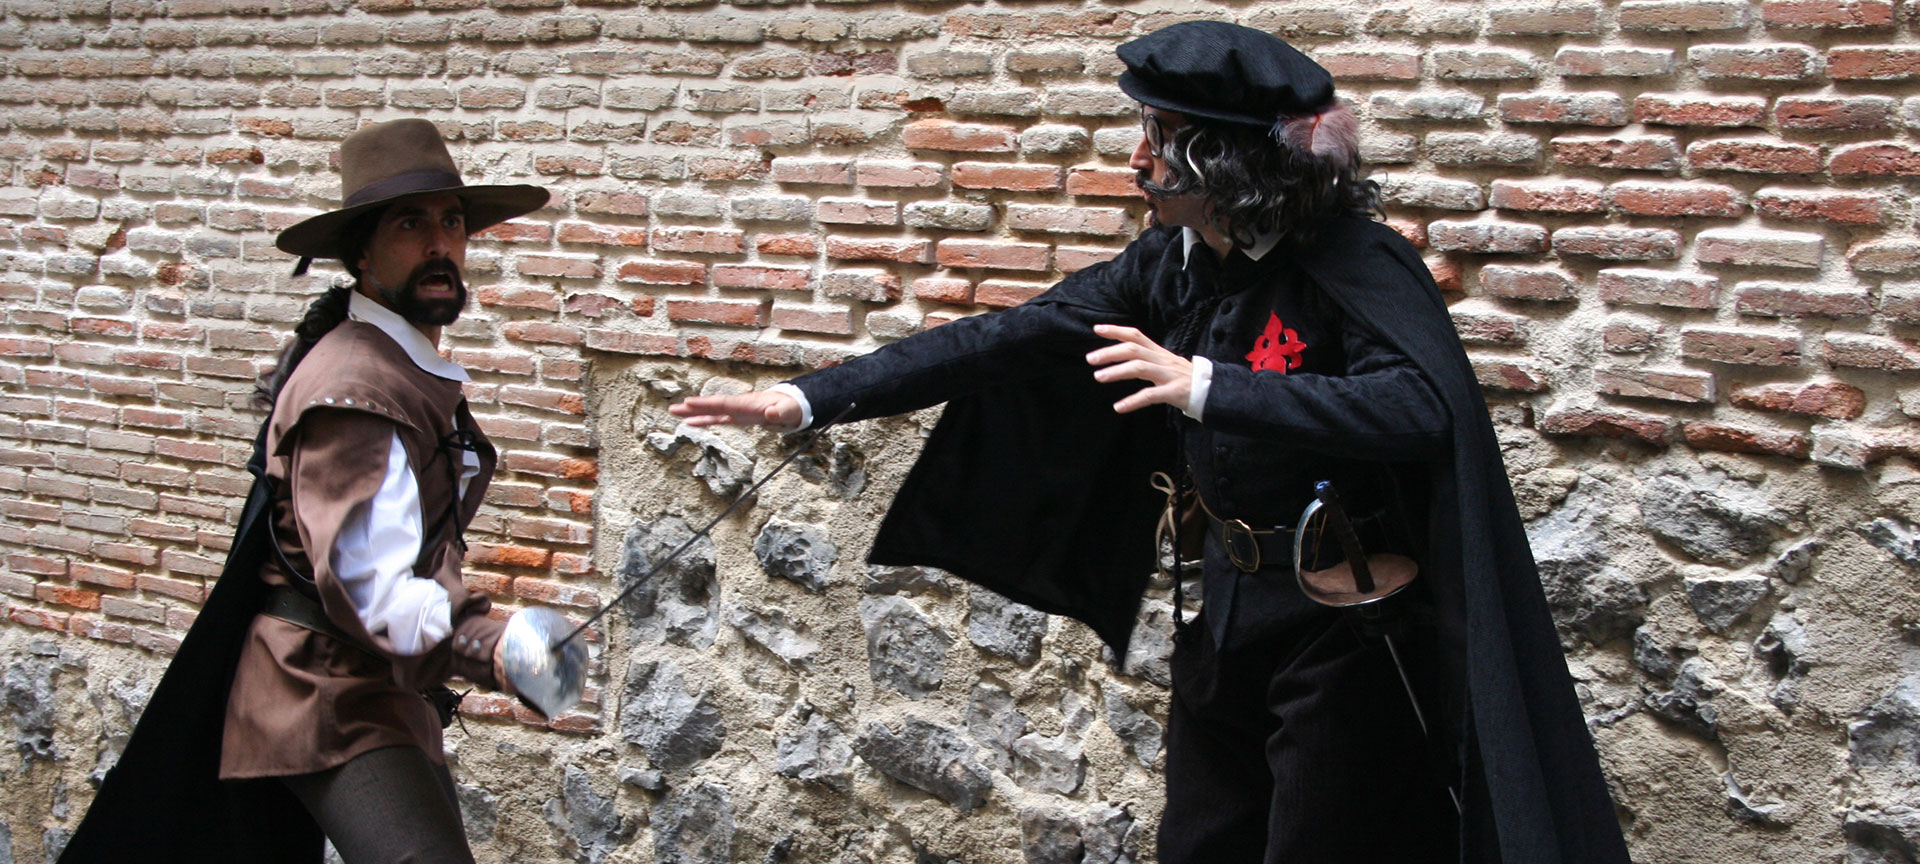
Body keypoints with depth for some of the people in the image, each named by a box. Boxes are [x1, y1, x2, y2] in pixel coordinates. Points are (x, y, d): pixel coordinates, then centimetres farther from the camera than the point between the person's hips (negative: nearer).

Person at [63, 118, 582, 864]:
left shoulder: (415, 373, 12)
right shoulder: (357, 386, -20)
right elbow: (369, 582, -31)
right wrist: (487, 645, -44)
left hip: (387, 691, 10)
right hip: (332, 697, -10)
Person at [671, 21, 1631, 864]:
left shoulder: (1354, 261, -18)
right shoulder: (1172, 265, 0)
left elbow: (1419, 406, -34)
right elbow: (1005, 339, 0)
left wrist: (1207, 387, -39)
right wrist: (812, 397, -4)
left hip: (1342, 626, -7)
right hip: (1226, 616, 7)